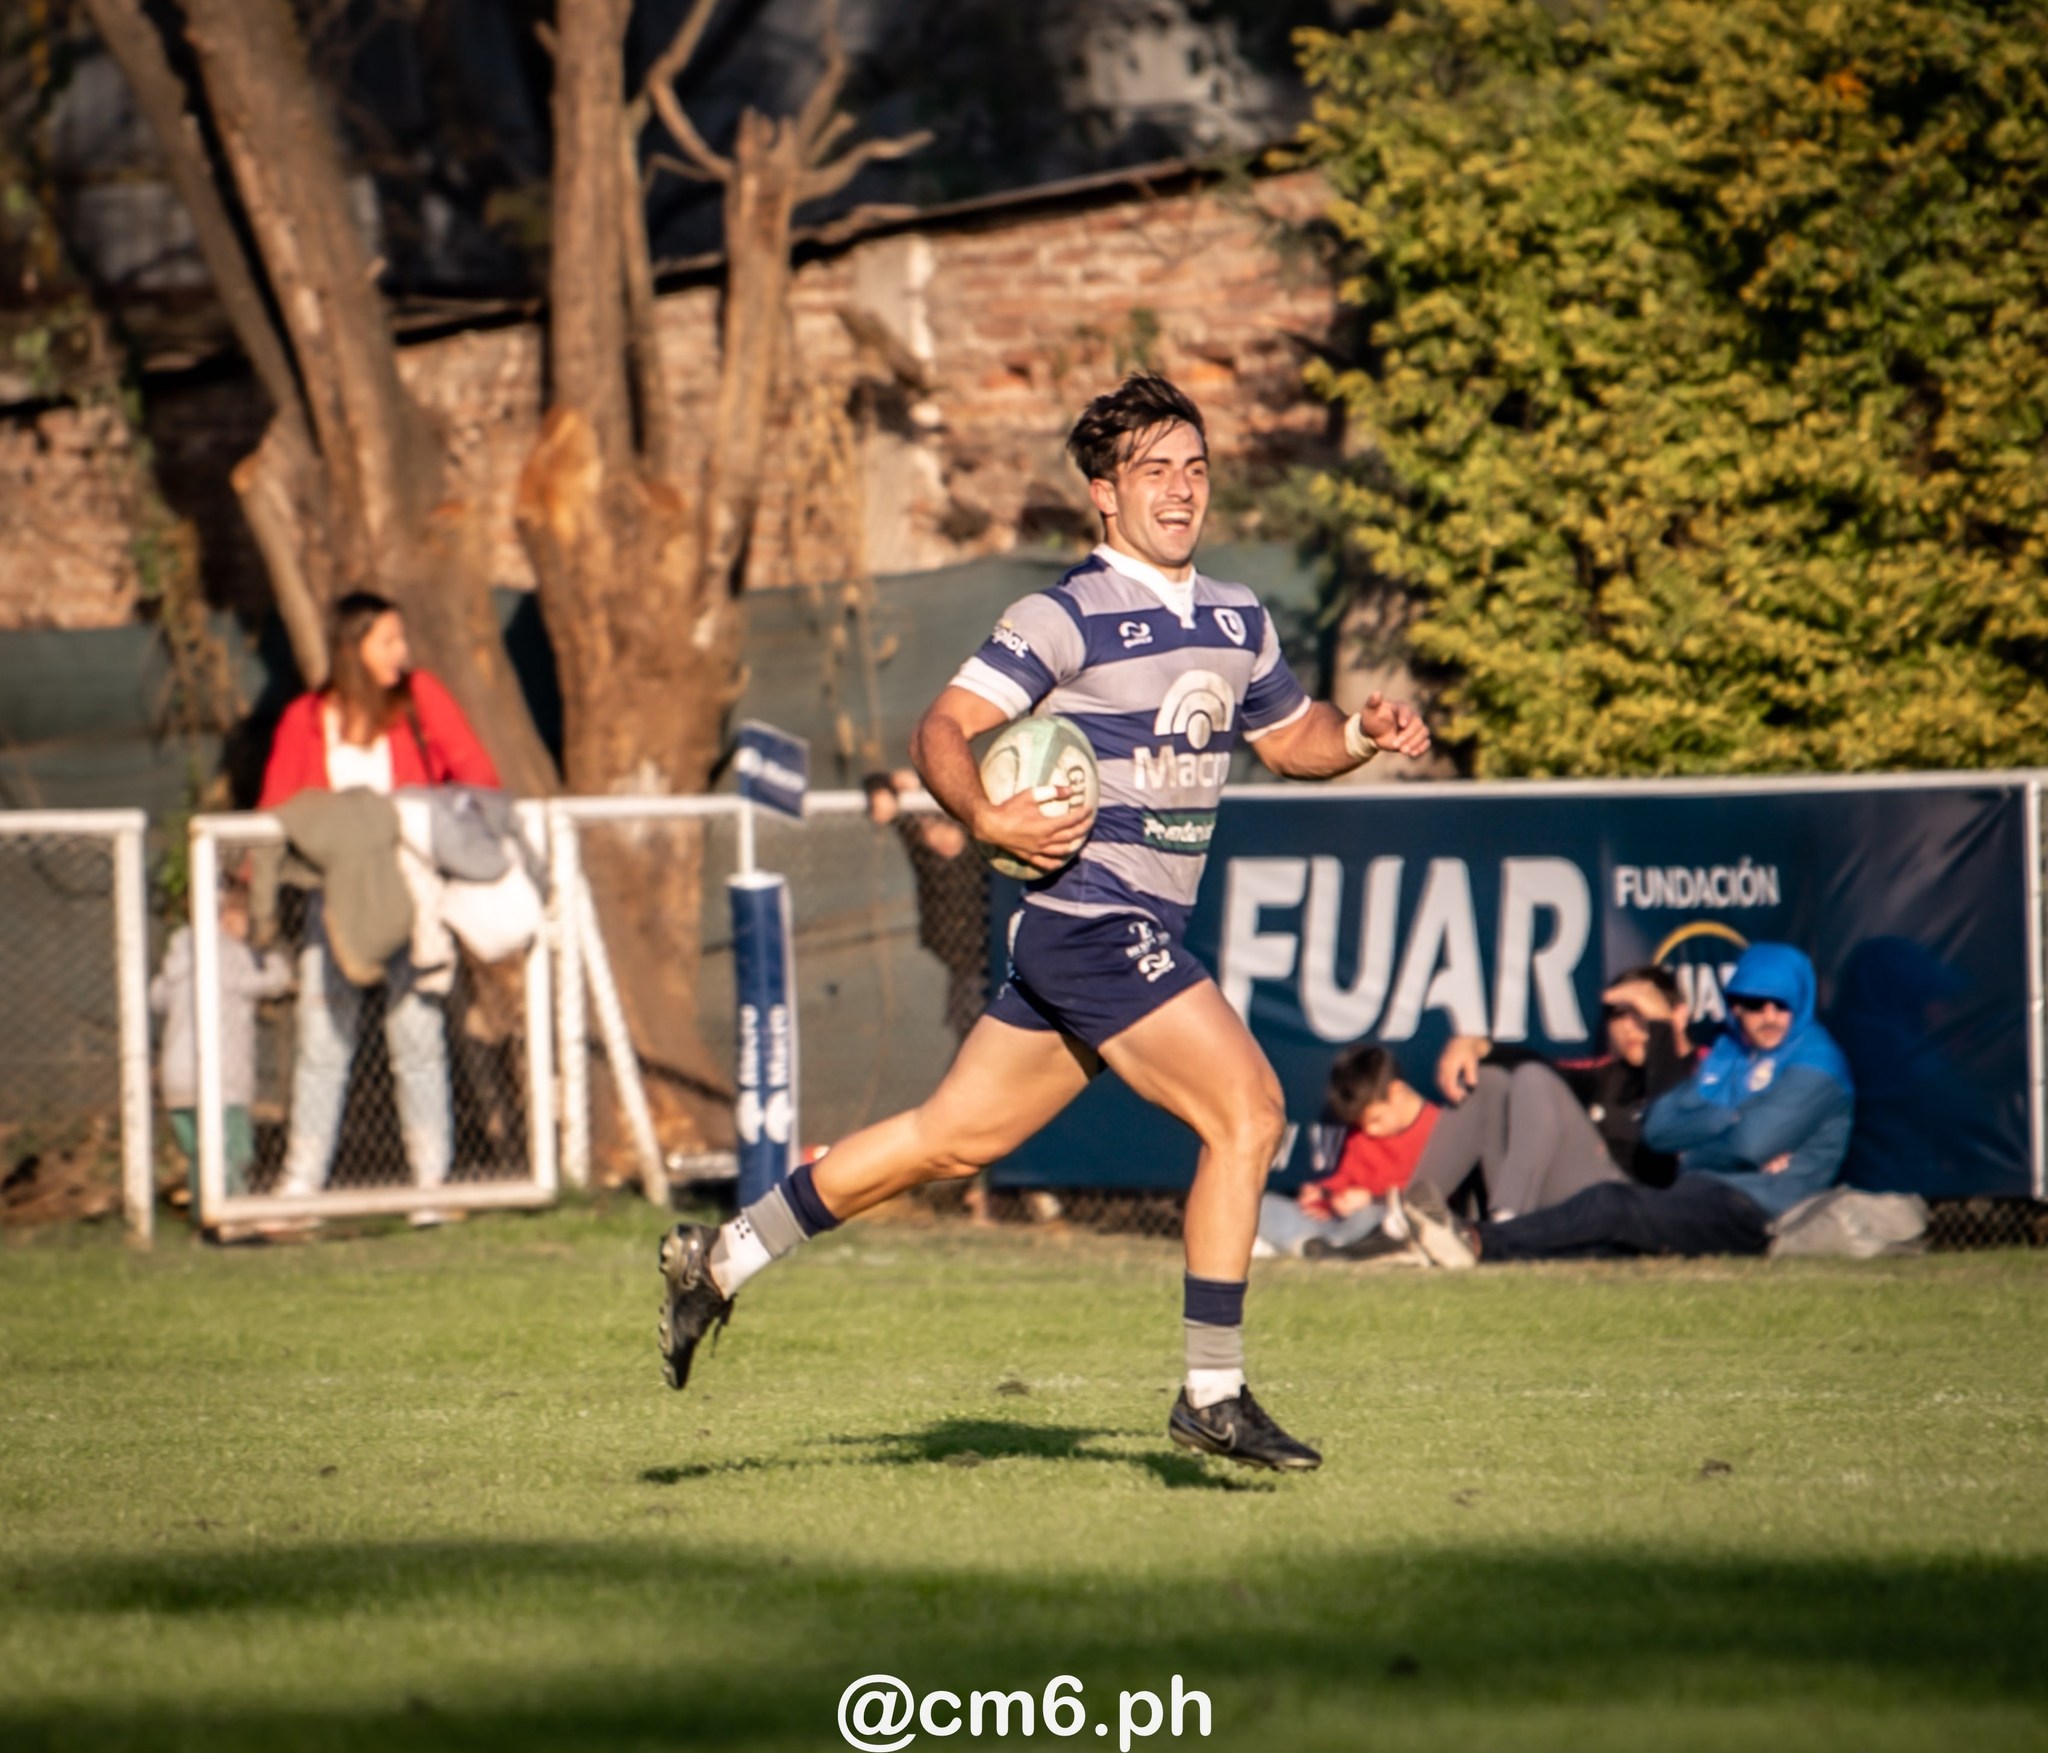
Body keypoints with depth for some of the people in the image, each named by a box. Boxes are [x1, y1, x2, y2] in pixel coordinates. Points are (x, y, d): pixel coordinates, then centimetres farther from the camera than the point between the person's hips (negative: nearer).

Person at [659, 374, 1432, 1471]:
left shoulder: (1238, 622, 14)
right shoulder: (1069, 617, -10)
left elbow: (1290, 737, 27)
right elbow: (943, 730, -14)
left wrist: (1362, 734, 6)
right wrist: (986, 818, -32)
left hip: (1143, 933, 8)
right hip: (1091, 917, -8)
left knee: (955, 1137, 13)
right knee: (1246, 1111, -16)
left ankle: (723, 1258, 24)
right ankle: (1212, 1395, -10)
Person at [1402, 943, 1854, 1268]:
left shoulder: (1815, 1059, 0)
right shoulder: (1728, 1052, 24)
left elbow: (1754, 1145, -12)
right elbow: (1658, 1127, 12)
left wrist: (1689, 1158, 3)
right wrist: (1730, 1118, -3)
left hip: (1757, 1212, -7)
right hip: (1702, 1197, 7)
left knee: (1613, 1206, -28)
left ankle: (1478, 1241, -39)